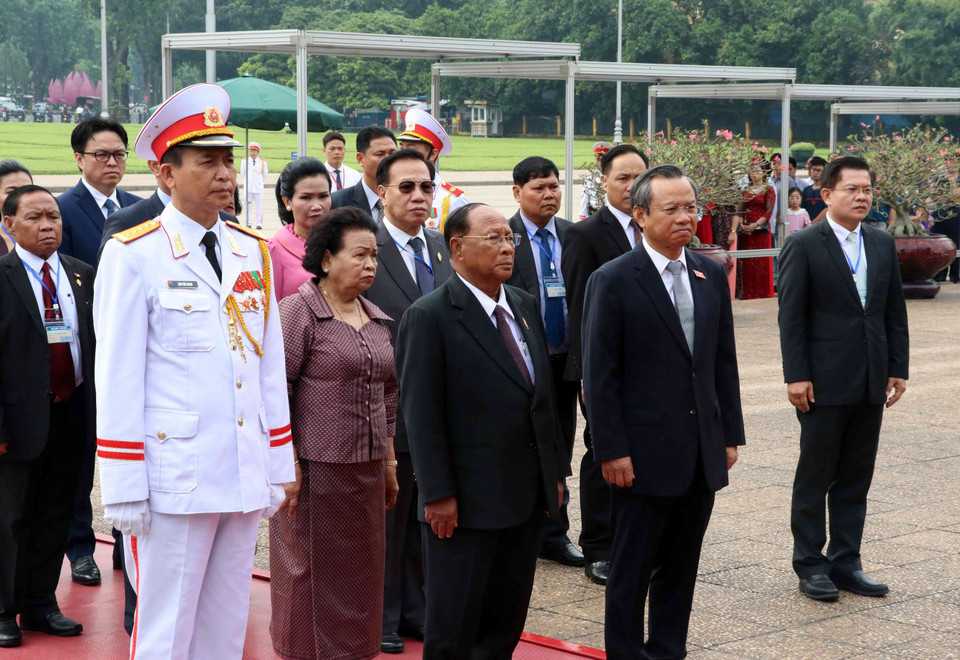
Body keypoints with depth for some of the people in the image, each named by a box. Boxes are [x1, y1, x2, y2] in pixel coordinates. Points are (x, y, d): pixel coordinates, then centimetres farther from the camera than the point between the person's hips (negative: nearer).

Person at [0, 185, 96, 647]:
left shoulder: (81, 275, 8)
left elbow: (95, 344, 11)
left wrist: (97, 409, 6)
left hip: (71, 415, 5)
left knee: (56, 515, 13)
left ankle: (41, 605, 26)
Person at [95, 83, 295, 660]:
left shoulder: (253, 253, 11)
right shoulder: (133, 255, -6)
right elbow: (118, 379, -7)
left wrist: (281, 466, 12)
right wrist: (124, 490, -9)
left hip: (247, 478, 5)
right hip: (175, 478, -5)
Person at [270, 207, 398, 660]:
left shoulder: (376, 320, 13)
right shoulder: (298, 311, -9)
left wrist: (389, 461, 18)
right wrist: (287, 465, -15)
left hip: (366, 470, 7)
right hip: (314, 467, -6)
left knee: (360, 571, 11)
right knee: (311, 572, 1)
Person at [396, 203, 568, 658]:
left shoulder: (524, 305, 11)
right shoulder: (429, 316, -12)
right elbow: (421, 412, -14)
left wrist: (555, 469, 13)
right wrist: (437, 494, -18)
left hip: (527, 496, 7)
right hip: (467, 500, -7)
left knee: (507, 620, 14)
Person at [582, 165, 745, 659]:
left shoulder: (711, 275, 8)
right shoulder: (612, 281, -9)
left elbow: (724, 361, 12)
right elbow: (599, 375, -10)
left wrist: (730, 434, 9)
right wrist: (611, 451, -14)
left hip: (703, 453, 5)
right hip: (644, 454, -5)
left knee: (681, 565, 13)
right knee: (631, 570, 5)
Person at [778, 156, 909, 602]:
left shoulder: (882, 244, 10)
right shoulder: (803, 246, -6)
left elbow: (895, 312, 13)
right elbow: (791, 315, -9)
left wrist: (898, 368, 7)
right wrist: (796, 376, -14)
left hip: (870, 382, 5)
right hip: (825, 382, -5)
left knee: (856, 479, 10)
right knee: (815, 477, 4)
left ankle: (845, 562, 18)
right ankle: (810, 565, 13)